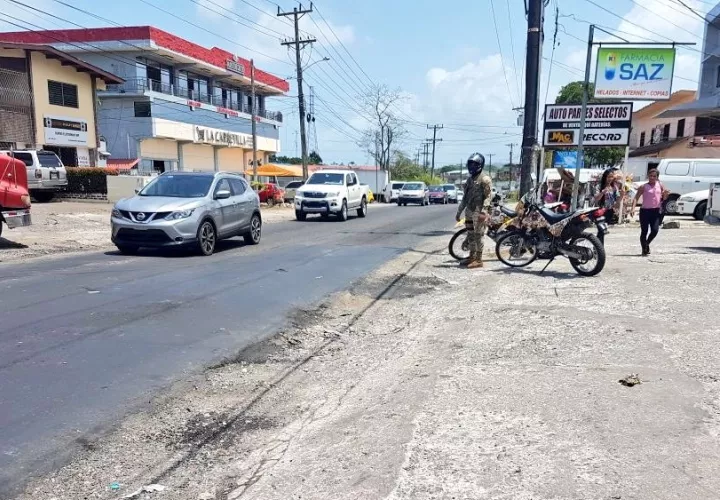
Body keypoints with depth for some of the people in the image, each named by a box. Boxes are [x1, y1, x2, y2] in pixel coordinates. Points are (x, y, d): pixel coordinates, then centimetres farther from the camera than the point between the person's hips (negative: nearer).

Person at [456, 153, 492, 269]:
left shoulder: (485, 179, -8)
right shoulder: (469, 179, 18)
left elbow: (488, 196, -15)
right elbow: (465, 197, 22)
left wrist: (483, 211, -25)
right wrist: (459, 211, 21)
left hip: (479, 212, -8)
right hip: (469, 211, 8)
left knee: (478, 235, -6)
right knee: (470, 235, 13)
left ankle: (479, 260, -2)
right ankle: (472, 257, 23)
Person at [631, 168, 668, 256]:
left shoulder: (660, 186, 8)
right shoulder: (643, 187, -2)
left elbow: (663, 198, 16)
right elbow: (636, 198, -8)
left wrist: (665, 194, -7)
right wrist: (633, 208, -22)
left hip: (656, 211, 3)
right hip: (645, 210, -2)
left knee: (655, 230, -8)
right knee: (644, 231, 0)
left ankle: (647, 244, 21)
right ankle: (644, 250, 14)